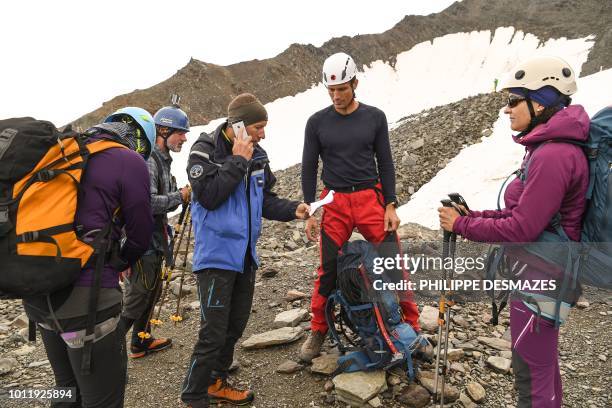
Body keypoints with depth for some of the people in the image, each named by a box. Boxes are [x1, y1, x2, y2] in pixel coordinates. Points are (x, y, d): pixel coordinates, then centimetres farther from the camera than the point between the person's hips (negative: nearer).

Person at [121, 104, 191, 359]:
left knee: (151, 291, 20)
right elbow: (148, 203, -29)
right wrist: (180, 196, -18)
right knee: (136, 298, -3)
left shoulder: (162, 159, 14)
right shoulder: (147, 160, -19)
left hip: (154, 239, 10)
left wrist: (182, 195, 1)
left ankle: (141, 342, 35)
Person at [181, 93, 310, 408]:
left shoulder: (257, 155, 7)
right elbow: (209, 196, -22)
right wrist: (238, 161, -20)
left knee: (236, 326, 17)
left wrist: (292, 210, -4)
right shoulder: (205, 150, -11)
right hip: (216, 255, -7)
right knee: (213, 333, -4)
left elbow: (265, 200, 13)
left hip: (245, 254, 7)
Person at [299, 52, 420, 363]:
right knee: (328, 269, 3)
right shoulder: (317, 122, 2)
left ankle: (411, 326, 16)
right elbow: (309, 169, 4)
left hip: (371, 199, 0)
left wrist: (391, 206, -2)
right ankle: (318, 332, 21)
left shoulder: (374, 117, 3)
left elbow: (385, 163, 5)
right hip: (335, 203, 0)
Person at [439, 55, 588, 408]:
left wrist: (462, 226, -14)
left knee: (530, 368, 6)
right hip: (542, 271, 10)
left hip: (540, 277, -10)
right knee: (542, 359, 25)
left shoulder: (552, 156, -24)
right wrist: (473, 216, 2)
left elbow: (521, 229, -24)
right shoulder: (550, 146, 8)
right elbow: (524, 212, 11)